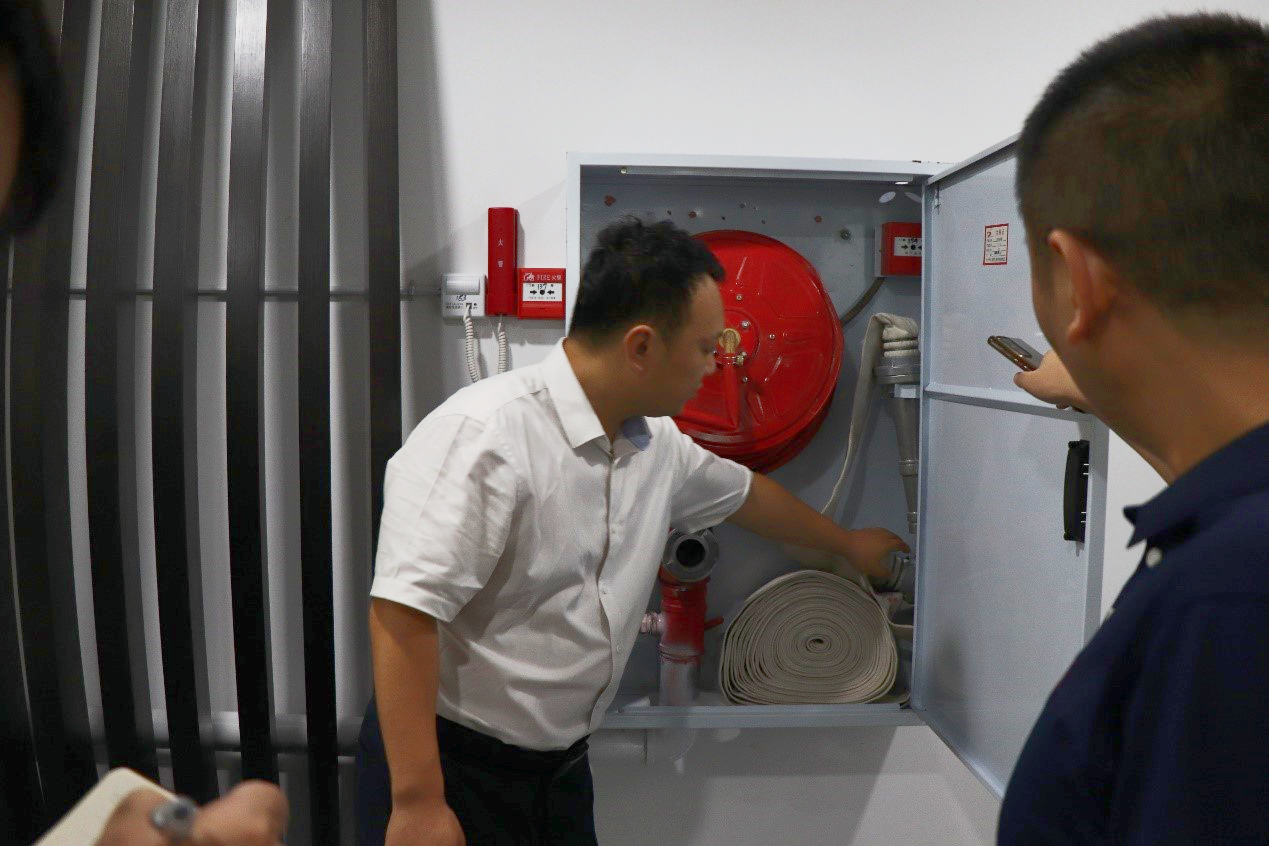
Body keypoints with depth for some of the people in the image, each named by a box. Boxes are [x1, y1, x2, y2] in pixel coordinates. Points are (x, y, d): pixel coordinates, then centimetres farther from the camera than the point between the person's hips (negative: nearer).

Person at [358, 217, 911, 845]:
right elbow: (404, 612, -27)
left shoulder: (656, 441, 2)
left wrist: (847, 544, 34)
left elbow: (743, 493, 20)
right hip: (449, 767, -7)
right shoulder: (485, 434, -24)